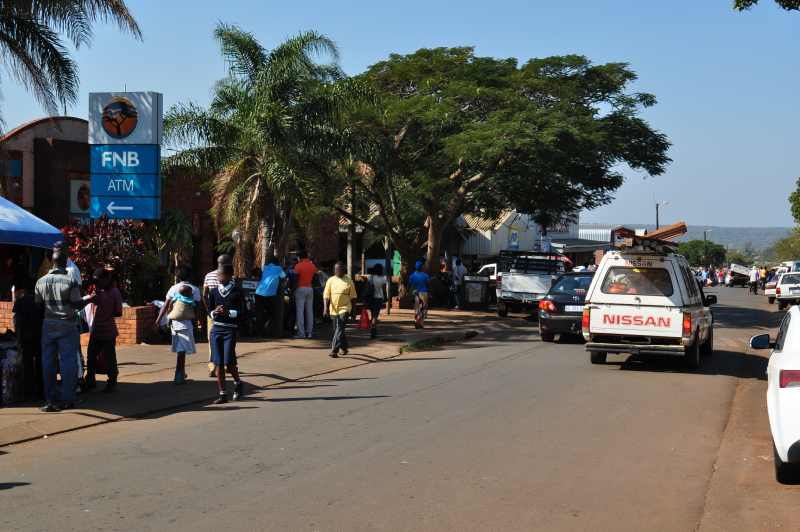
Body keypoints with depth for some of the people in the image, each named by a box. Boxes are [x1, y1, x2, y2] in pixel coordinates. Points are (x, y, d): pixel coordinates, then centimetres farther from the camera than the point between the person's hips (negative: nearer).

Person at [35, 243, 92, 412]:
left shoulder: (41, 281, 0)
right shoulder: (70, 281, -12)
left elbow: (38, 304, 6)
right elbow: (77, 304, -9)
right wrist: (89, 298, 9)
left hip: (48, 325, 4)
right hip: (67, 326, -4)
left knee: (48, 362, 7)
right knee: (68, 361, 2)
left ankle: (50, 400, 9)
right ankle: (66, 399, 2)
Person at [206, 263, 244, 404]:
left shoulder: (237, 292, -2)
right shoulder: (214, 292, 8)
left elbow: (242, 312, -3)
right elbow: (209, 310, 14)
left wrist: (228, 312, -18)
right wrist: (215, 312, -8)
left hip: (230, 330, -4)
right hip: (215, 329, 4)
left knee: (228, 362, -9)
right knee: (218, 363, 2)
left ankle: (237, 383, 20)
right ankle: (222, 394, 9)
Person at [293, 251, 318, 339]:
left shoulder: (299, 266, -9)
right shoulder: (312, 266, 9)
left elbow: (296, 279, -8)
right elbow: (314, 276, 11)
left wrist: (294, 288, 0)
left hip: (300, 289, -6)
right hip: (310, 289, 6)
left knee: (300, 311, -4)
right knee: (309, 311, 8)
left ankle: (301, 333, -8)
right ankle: (310, 332, 9)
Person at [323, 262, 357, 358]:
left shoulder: (348, 281, 0)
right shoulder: (331, 280, 4)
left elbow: (352, 296, 4)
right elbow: (326, 295, 0)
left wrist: (353, 309, 2)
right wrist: (326, 308, -11)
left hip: (344, 308, -3)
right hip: (333, 309, 3)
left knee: (340, 329, -15)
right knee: (338, 330, 13)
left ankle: (334, 350, -19)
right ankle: (344, 348, 30)